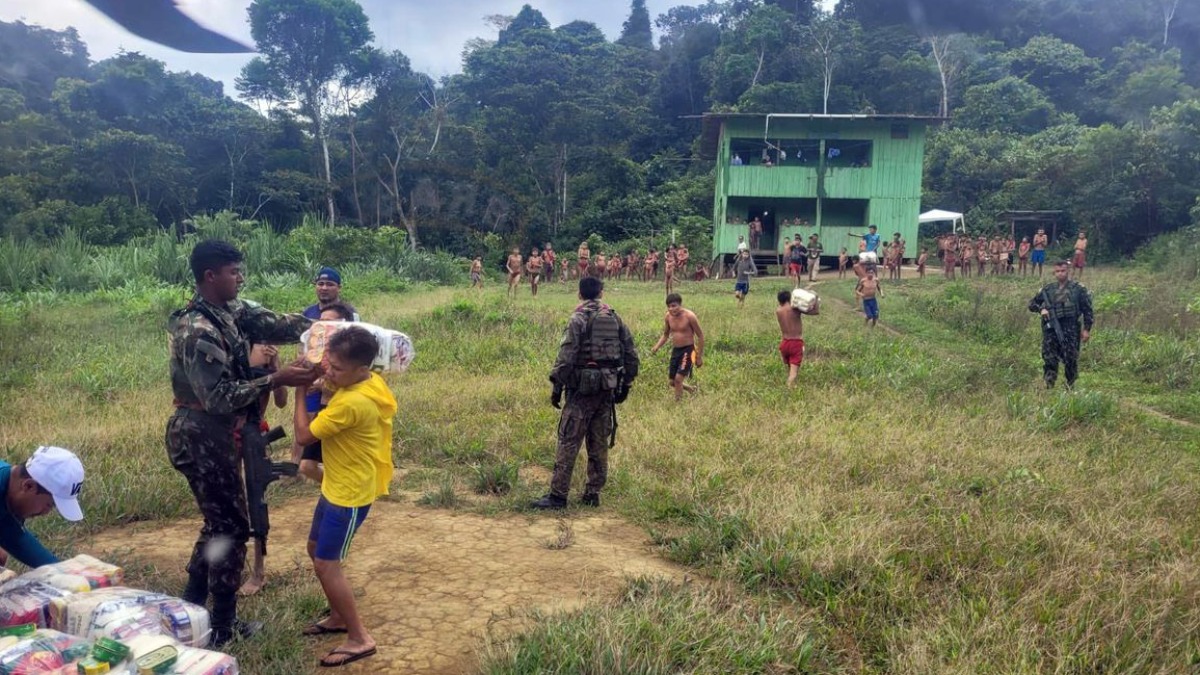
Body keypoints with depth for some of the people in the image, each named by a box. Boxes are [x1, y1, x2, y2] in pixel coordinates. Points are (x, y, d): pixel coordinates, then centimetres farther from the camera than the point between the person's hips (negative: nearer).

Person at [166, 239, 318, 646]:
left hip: (214, 435, 9)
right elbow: (218, 397, -27)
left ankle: (190, 607, 34)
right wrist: (277, 380, -30)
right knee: (231, 527, 3)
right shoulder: (198, 331, -23)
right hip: (203, 438, -9)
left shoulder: (229, 312, 5)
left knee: (219, 522, 20)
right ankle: (223, 626, 17)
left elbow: (273, 323, -3)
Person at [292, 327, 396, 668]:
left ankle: (360, 639, 8)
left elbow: (304, 434, -20)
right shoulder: (371, 383, -2)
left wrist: (301, 391, -10)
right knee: (316, 550, 21)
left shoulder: (352, 403, -30)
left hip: (349, 494, -10)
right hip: (337, 486, 10)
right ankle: (339, 616, 35)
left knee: (326, 564, -3)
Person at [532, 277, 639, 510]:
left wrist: (556, 387, -7)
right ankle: (592, 495, 16)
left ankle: (558, 495, -1)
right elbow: (632, 357, 10)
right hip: (608, 389, 6)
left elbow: (565, 357, -14)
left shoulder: (578, 320, -8)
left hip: (582, 389, -5)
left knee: (568, 443, -2)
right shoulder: (615, 319, 9)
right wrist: (625, 385, 18)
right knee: (599, 444, 11)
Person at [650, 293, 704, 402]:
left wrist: (700, 356, -8)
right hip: (675, 350, 6)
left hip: (688, 350, -6)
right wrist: (656, 347, -4)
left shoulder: (689, 316, -17)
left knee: (678, 378, -17)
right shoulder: (668, 316, 0)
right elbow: (665, 335, 14)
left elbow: (700, 336, -9)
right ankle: (692, 389, 38)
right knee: (671, 382, 10)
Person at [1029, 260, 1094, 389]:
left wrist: (1087, 329, -4)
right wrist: (1041, 309, -5)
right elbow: (1032, 304, 17)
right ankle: (1049, 387, 1)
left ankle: (1070, 387, 17)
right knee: (1049, 360, -2)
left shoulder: (1078, 289, 2)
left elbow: (1087, 310, 2)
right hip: (1051, 330, 2)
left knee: (1071, 360, 2)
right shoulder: (1048, 289, 10)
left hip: (1070, 330, -2)